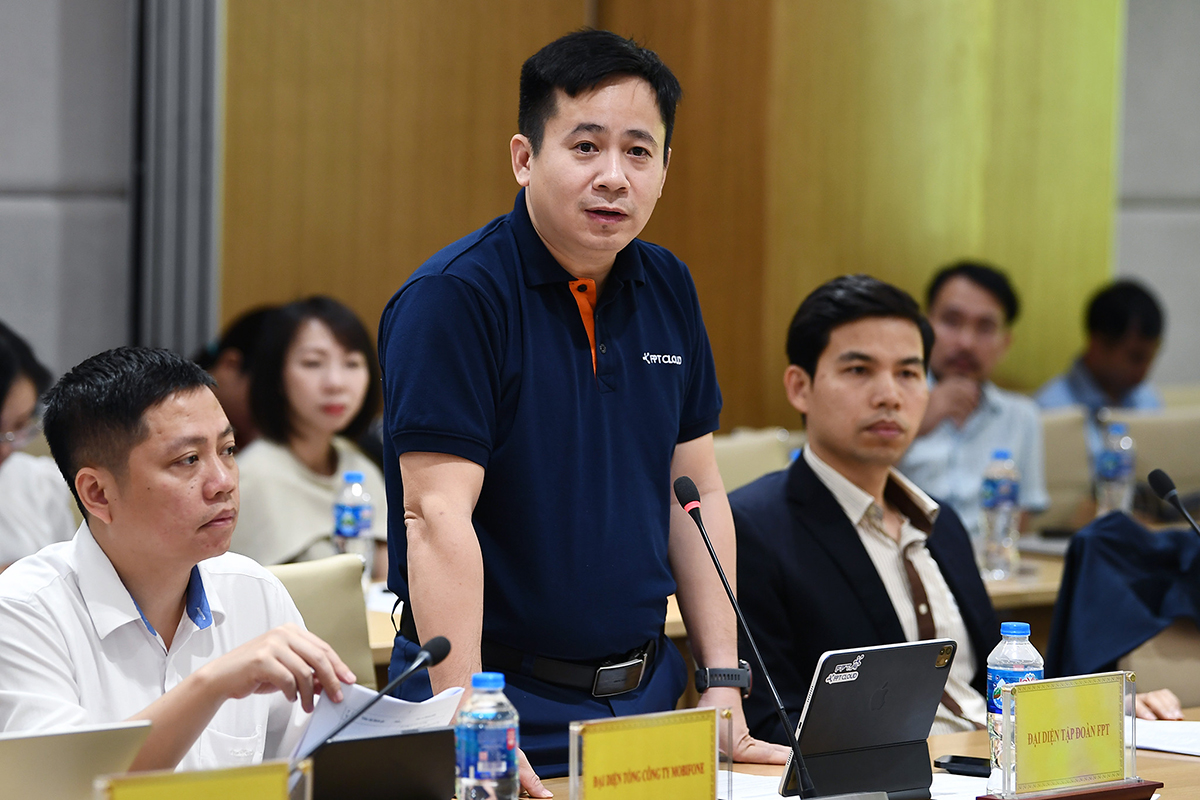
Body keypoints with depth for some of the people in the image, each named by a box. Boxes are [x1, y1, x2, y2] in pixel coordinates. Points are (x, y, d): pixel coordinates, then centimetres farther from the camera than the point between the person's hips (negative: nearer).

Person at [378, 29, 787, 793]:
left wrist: (723, 684, 5)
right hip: (512, 704, -6)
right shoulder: (452, 298, -14)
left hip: (644, 693, 6)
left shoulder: (668, 291, 8)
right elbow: (437, 514, -21)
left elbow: (695, 494, 12)